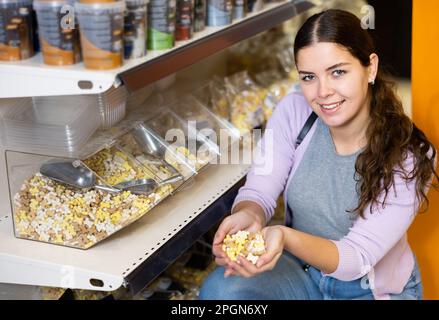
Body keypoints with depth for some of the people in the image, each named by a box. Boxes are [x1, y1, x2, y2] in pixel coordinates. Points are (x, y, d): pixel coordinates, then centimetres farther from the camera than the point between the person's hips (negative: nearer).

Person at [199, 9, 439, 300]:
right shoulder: (293, 112, -12)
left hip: (375, 289, -2)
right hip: (300, 269, 2)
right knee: (220, 289, -26)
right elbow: (259, 192, -13)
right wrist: (249, 216, -39)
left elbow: (355, 259, -26)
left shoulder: (409, 158, -22)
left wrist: (285, 237, -45)